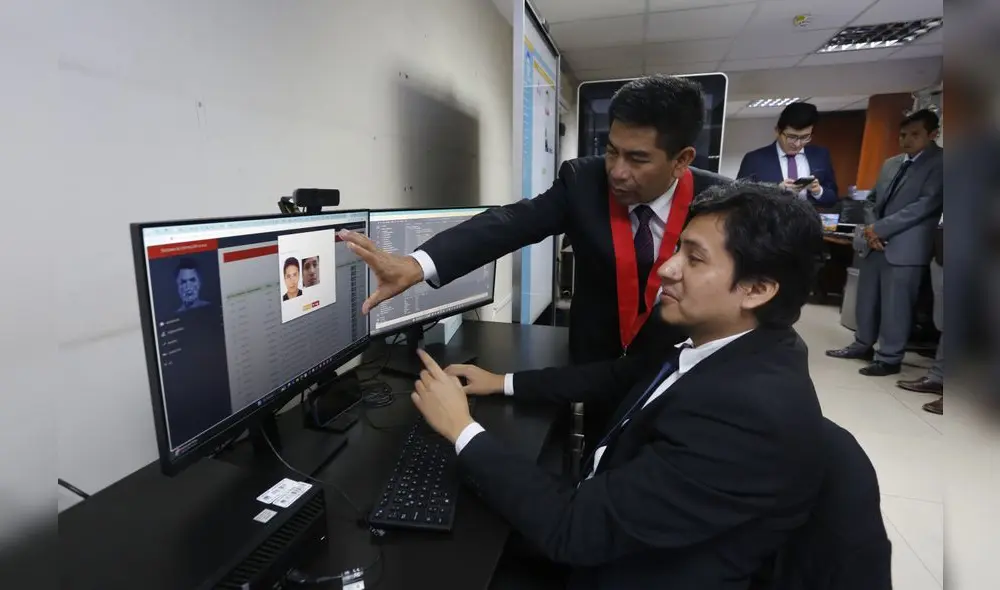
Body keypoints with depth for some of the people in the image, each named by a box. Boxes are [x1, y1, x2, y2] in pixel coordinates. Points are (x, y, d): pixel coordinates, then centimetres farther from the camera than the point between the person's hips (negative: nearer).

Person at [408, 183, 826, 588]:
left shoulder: (747, 409, -34)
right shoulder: (727, 349, -8)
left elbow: (575, 530, -31)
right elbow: (620, 376, 7)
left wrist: (461, 429, -22)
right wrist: (503, 383, 4)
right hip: (615, 520, 6)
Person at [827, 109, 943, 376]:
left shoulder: (939, 163, -3)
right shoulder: (890, 163, 16)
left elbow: (926, 204, -13)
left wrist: (879, 229, -16)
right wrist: (871, 230, -2)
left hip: (904, 247, -6)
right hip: (874, 244, 6)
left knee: (895, 305, -1)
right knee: (866, 298, 13)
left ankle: (889, 358, 10)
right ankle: (863, 345, 28)